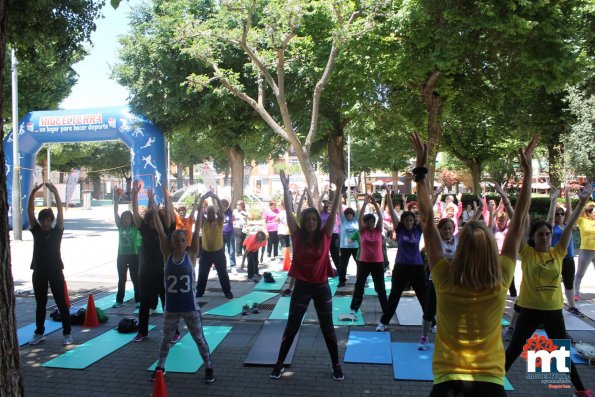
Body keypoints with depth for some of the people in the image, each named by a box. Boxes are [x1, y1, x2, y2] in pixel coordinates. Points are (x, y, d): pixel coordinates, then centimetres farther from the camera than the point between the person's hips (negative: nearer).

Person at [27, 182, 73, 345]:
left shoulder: (57, 231, -1)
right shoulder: (36, 230, 4)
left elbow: (60, 211, -11)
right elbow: (30, 211, -5)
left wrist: (55, 192, -19)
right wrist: (33, 193, -17)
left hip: (55, 271, -2)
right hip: (39, 272, 3)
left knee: (61, 303, 1)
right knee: (40, 304, 12)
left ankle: (67, 333, 7)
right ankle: (39, 333, 24)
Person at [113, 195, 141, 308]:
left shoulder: (135, 227, -3)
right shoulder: (120, 227, 3)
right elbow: (116, 215, -5)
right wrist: (115, 202, -16)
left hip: (133, 256, -2)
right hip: (122, 256, 3)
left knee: (135, 279, 4)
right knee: (121, 280, 10)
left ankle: (138, 300, 10)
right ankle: (119, 300, 18)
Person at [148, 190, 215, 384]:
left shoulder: (191, 255, -7)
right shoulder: (168, 256, -4)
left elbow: (196, 232, -13)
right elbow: (160, 232, -11)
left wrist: (200, 209, -18)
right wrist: (154, 211, -18)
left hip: (190, 306, -2)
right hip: (171, 307, 2)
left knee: (199, 339, 9)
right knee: (166, 339, 18)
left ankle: (209, 368, 22)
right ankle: (160, 367, 36)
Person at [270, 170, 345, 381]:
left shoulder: (324, 236, -5)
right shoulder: (297, 236, -5)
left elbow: (334, 212, -10)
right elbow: (288, 212, -11)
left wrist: (339, 190, -17)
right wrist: (286, 188, -19)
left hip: (322, 287, 0)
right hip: (301, 287, 0)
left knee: (328, 328, 12)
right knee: (291, 327, 11)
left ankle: (336, 364, 26)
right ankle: (279, 363, 24)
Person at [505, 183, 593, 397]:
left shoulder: (557, 253, 0)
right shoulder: (526, 253, -8)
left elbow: (569, 226, -6)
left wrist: (581, 204, -12)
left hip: (553, 309, 3)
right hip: (530, 309, -3)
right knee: (514, 349, 6)